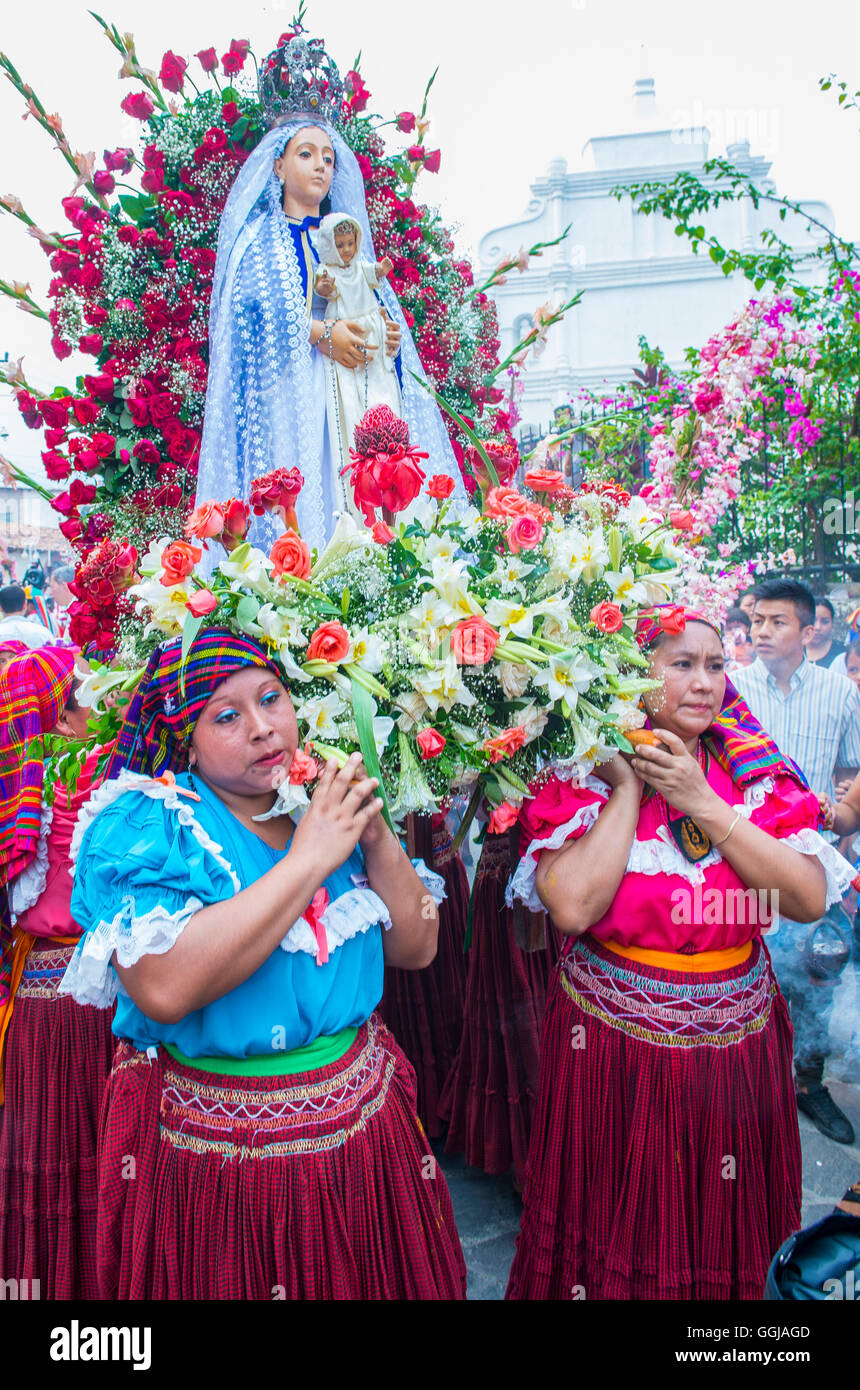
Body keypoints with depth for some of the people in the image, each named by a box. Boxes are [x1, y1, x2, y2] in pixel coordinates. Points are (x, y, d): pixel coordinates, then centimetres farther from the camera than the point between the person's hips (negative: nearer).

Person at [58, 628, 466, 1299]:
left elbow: (416, 949, 1)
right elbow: (164, 988, -32)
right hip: (216, 1153, -5)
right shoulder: (143, 825, -16)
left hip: (362, 1115, 5)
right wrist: (308, 860, -27)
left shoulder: (328, 810, 0)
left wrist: (377, 841, -15)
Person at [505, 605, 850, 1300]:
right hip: (614, 1046, -3)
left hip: (736, 1047, 3)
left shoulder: (754, 772, -2)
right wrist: (629, 788, -20)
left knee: (721, 1233, 21)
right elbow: (572, 907, -25)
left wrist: (700, 801, -18)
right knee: (616, 1231, 15)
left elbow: (810, 898, -14)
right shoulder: (586, 775, -10)